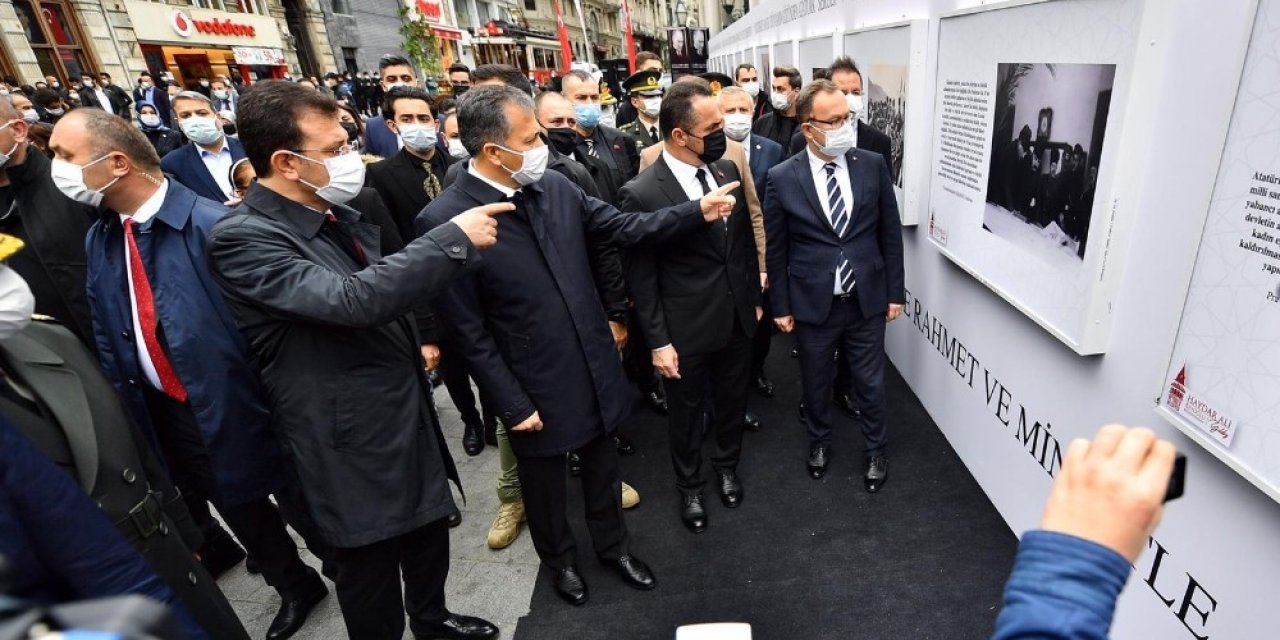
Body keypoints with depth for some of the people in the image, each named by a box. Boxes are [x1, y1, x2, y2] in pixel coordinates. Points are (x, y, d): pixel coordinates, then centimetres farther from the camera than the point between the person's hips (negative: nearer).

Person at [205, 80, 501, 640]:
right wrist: (455, 237, -32)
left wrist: (413, 346, 13)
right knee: (371, 575, 13)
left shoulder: (334, 213, 6)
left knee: (428, 535, 25)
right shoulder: (243, 237, -21)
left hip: (409, 414, 8)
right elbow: (352, 301, -35)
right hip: (353, 442, -8)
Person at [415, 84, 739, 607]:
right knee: (545, 483, 21)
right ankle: (560, 560, 49)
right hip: (537, 389, -4)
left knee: (602, 468, 24)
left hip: (595, 368, 5)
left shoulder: (556, 187, -5)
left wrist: (697, 212, -3)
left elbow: (624, 228, 4)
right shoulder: (444, 220, -20)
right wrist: (514, 405, -14)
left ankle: (613, 545, 50)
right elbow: (470, 331, -17)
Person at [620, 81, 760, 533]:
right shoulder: (641, 194, -20)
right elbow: (641, 278, -14)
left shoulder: (728, 171, -2)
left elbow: (746, 241, 9)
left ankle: (727, 465, 50)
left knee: (733, 400, 22)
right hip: (687, 330, -5)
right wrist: (658, 342, -12)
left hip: (737, 319, 5)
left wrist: (754, 298, 12)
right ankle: (689, 486, 41)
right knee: (687, 412, 16)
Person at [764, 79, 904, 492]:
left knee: (870, 383, 15)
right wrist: (780, 305, -1)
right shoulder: (782, 178, -10)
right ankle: (819, 441, 44)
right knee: (816, 382, 18)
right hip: (813, 303, -1)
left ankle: (877, 450, 39)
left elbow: (890, 232, 2)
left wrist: (895, 292, 2)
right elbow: (776, 249, -3)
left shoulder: (873, 165, -4)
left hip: (867, 300, 1)